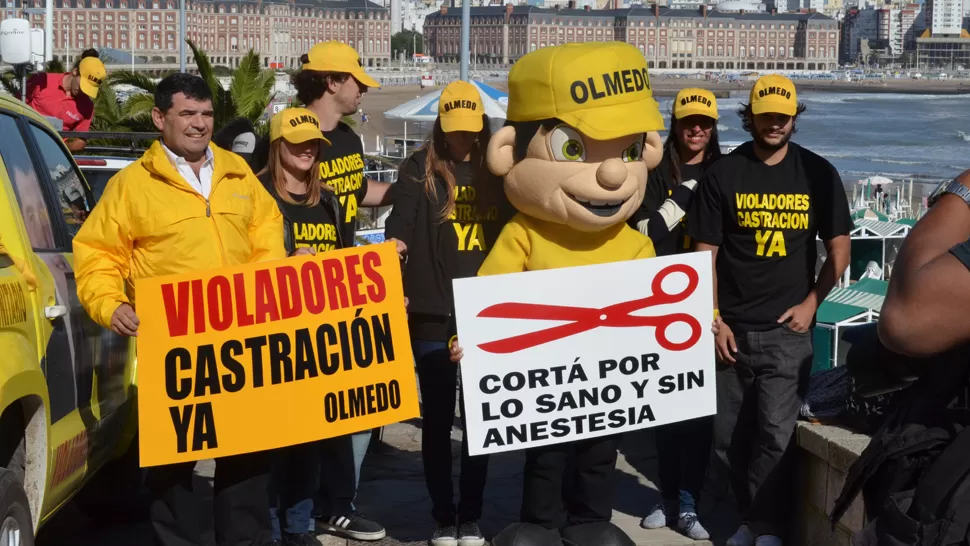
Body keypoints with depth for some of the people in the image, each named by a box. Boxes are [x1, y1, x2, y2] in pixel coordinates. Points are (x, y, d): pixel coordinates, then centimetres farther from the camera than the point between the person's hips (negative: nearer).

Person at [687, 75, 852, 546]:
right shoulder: (723, 174, 0)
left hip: (787, 330, -1)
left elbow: (838, 248, 7)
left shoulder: (818, 174, 2)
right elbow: (705, 253, 1)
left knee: (774, 432, -12)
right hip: (732, 328, 1)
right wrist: (714, 319, -4)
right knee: (730, 438, 8)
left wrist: (811, 303, -3)